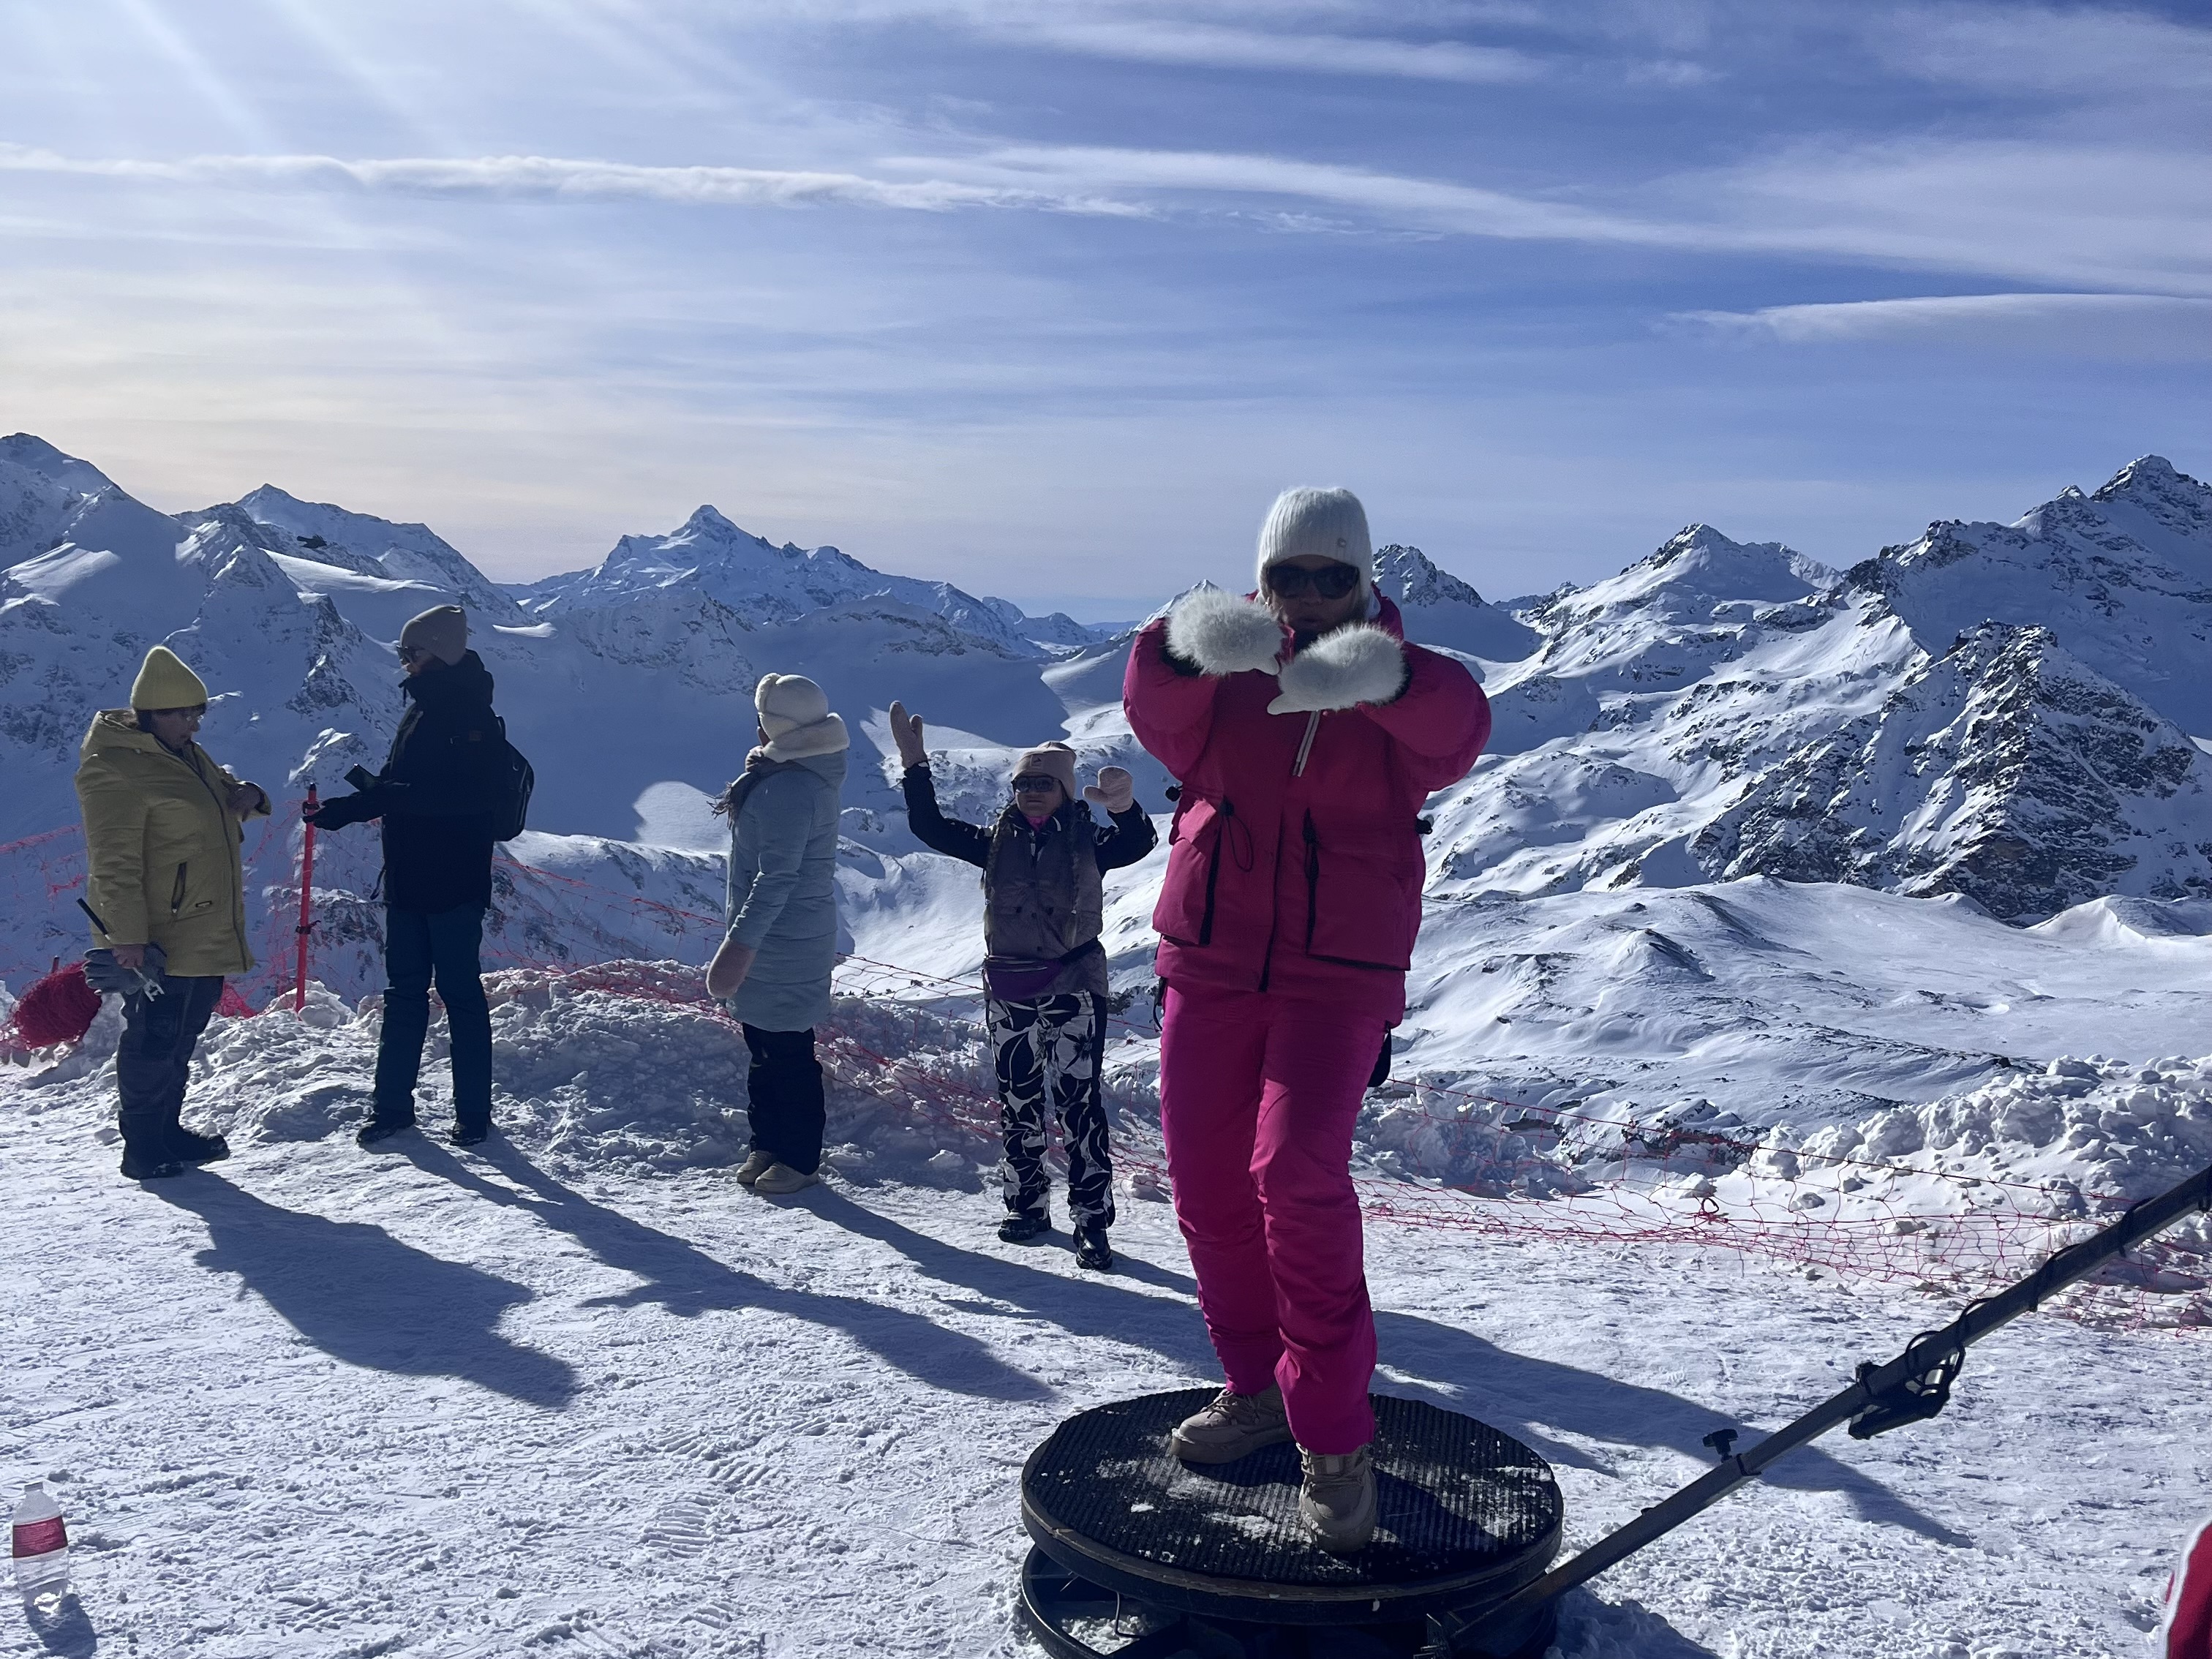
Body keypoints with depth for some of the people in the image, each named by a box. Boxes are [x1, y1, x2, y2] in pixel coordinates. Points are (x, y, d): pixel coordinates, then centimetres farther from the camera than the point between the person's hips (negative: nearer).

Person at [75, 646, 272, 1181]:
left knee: (183, 1037, 17)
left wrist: (247, 796, 4)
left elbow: (219, 796, 30)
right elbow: (115, 860, -19)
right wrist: (126, 934, -24)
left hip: (205, 931, 9)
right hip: (156, 940, -9)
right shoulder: (114, 768, -15)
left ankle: (167, 1131, 29)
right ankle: (142, 1148, 6)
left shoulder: (185, 756, 14)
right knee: (154, 1040, -4)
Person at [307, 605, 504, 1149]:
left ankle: (473, 1113, 8)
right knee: (403, 992, 12)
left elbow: (466, 794, -25)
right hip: (407, 880, 8)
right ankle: (392, 1105, 20)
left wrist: (383, 793, -26)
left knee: (461, 993, -1)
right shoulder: (419, 711, 14)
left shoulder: (470, 715, -13)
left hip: (454, 884, -8)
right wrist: (343, 808, 9)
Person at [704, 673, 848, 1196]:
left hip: (783, 941, -10)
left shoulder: (789, 789, -24)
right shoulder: (806, 774, 9)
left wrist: (742, 942, -26)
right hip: (775, 938, 10)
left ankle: (799, 1158, 12)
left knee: (787, 1052, 1)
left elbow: (777, 877, -27)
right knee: (764, 1045, 18)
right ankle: (768, 1144, 29)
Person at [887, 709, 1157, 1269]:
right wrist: (914, 763, -8)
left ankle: (1092, 1222, -4)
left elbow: (1137, 843, -24)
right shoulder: (997, 842, 7)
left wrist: (1124, 805, -46)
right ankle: (1026, 1205, 25)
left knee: (1079, 1102, -8)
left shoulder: (1087, 842, -4)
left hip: (1074, 986, -4)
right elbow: (931, 827, 2)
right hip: (1009, 992, 4)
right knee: (1017, 1103, 12)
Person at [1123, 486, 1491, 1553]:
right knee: (1207, 1185, 8)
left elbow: (1455, 730, -24)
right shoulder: (1223, 682, 5)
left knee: (1296, 1169, -20)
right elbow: (1160, 712, -18)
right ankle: (1259, 1386, 29)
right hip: (1210, 961, 4)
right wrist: (1195, 647, -42)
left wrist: (1378, 675, -46)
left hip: (1340, 972, -3)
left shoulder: (1401, 696, 1)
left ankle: (1334, 1437, -7)